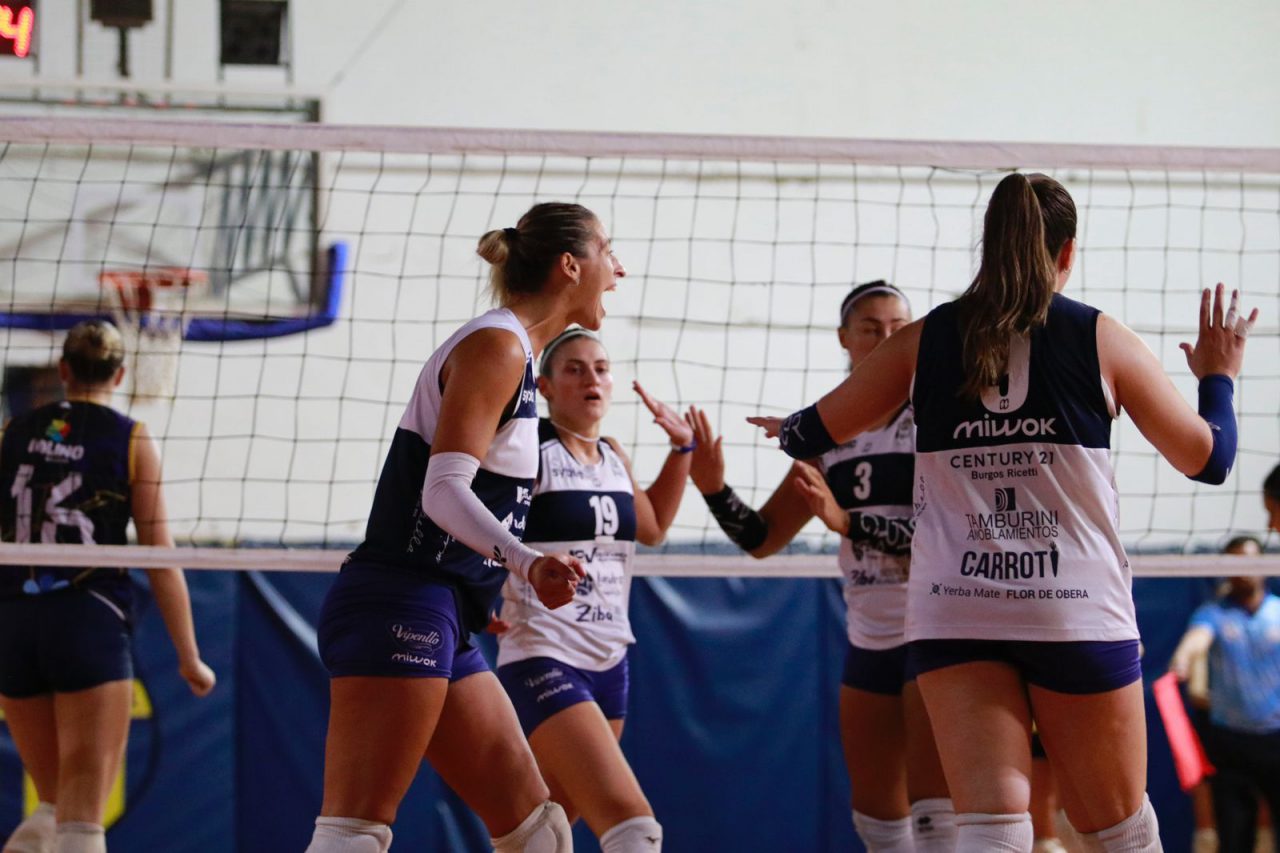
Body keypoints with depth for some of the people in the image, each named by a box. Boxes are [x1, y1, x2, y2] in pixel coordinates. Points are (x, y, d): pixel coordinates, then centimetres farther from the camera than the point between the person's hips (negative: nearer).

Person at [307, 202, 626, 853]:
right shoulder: (496, 344, -9)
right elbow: (442, 489, -20)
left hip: (443, 625, 10)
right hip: (401, 605, -10)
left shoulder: (514, 355, 20)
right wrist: (527, 562, -36)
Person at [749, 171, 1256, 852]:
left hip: (954, 612, 1)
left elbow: (813, 433, 15)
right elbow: (1207, 459, 9)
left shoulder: (926, 339, 6)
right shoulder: (1103, 341, 2)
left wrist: (789, 430, 39)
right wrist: (1218, 378, 29)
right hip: (1077, 612, -1)